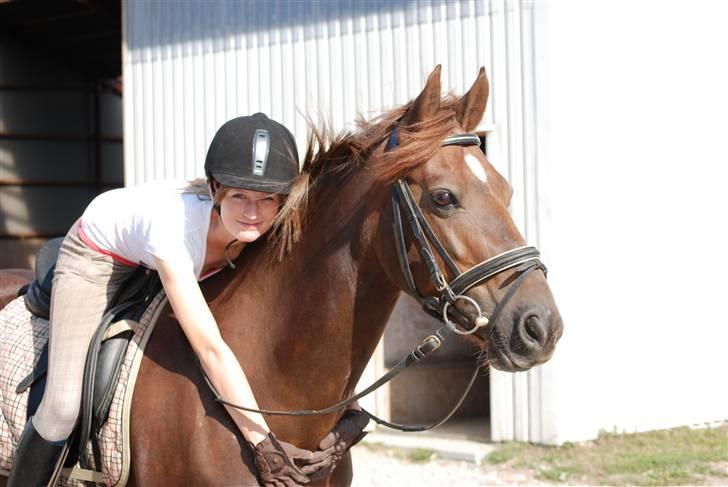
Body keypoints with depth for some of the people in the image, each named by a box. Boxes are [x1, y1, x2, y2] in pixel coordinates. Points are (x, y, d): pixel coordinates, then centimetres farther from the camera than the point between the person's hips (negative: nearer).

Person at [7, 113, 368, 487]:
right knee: (63, 407, -14)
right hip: (99, 257, -5)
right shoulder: (174, 226, -45)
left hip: (171, 262, 6)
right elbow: (210, 348, -46)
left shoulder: (274, 230, -29)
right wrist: (263, 443, -47)